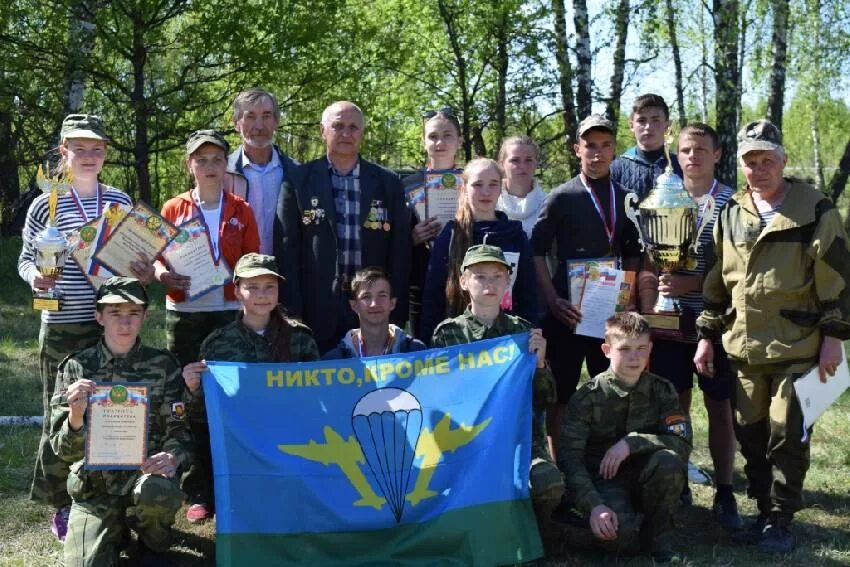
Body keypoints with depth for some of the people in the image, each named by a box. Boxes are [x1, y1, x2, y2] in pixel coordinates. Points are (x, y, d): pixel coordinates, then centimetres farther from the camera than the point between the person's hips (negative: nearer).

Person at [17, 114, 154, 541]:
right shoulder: (45, 205, -2)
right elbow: (26, 260, 4)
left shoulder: (121, 201, 5)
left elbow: (138, 255, 14)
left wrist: (146, 273, -7)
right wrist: (35, 276, -18)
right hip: (62, 327, -2)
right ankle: (62, 505, 17)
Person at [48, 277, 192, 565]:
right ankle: (114, 533, 17)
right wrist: (75, 416, -25)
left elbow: (179, 431, 0)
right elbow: (64, 450, -2)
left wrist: (172, 458, -24)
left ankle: (153, 540, 1)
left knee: (160, 491, -35)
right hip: (94, 485, 1)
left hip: (145, 473, 0)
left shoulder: (163, 365, 0)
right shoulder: (76, 367, 0)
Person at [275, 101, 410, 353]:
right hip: (316, 310, -1)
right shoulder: (299, 180, 4)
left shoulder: (388, 183, 9)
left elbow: (400, 250, 7)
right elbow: (286, 248, 1)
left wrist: (398, 314, 2)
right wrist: (292, 312, -5)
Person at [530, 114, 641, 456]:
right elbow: (537, 252, -1)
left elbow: (632, 255, 18)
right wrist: (553, 302, -11)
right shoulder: (561, 198, 0)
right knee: (561, 395, 1)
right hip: (568, 312, -3)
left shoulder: (626, 200, 10)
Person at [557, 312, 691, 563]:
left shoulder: (661, 390, -2)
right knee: (617, 535, -34)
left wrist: (631, 443, -25)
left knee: (670, 462, -31)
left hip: (645, 480, 3)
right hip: (603, 478, -3)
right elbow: (569, 457, -16)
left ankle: (658, 536, -8)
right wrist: (594, 505, -29)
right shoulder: (588, 397, -10)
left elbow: (682, 443, -13)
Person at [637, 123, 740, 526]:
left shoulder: (731, 204, -2)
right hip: (669, 324, 2)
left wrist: (693, 284, -17)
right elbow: (647, 269, 7)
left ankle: (724, 493, 13)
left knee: (720, 407, 5)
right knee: (674, 406, 7)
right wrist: (646, 318, -1)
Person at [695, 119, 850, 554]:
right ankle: (764, 512, 25)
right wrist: (707, 335, 11)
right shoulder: (730, 215, 8)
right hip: (745, 350, 5)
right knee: (750, 435, 11)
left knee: (788, 438, -1)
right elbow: (716, 283, 14)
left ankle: (781, 521, 12)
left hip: (798, 348, -4)